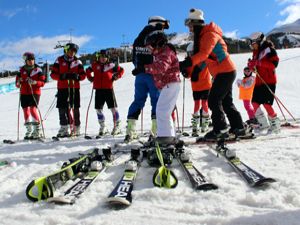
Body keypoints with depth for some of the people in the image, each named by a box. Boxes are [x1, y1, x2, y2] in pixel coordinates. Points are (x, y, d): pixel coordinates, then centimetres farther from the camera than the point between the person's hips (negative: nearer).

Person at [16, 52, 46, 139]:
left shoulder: (38, 70, 1)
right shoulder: (22, 70, 10)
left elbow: (42, 82, -3)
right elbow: (17, 84, 14)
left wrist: (34, 82, -20)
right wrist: (18, 82, -9)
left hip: (35, 93, -4)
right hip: (24, 93, 4)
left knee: (33, 109, -16)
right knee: (26, 110, 3)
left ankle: (37, 130, -7)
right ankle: (29, 131, 13)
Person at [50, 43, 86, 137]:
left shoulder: (77, 62, 10)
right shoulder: (59, 60, 7)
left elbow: (83, 75, 9)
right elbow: (53, 74, 3)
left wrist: (77, 76, -13)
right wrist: (62, 76, -15)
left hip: (75, 88, 0)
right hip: (62, 88, 0)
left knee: (75, 109, 2)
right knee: (62, 108, -4)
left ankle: (76, 129, 10)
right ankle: (64, 128, 2)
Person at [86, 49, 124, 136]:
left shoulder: (111, 65, 0)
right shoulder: (95, 65, 8)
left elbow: (121, 70, 8)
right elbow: (88, 71, 25)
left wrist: (115, 77, -3)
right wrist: (90, 78, 10)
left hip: (108, 89, -3)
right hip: (98, 90, 3)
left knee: (113, 108, -1)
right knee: (98, 109, 5)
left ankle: (117, 127, 10)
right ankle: (102, 128, 19)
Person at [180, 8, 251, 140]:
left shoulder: (210, 34, -14)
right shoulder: (201, 36, 16)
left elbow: (204, 54, -31)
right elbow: (202, 57, 10)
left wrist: (187, 62, -41)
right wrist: (187, 69, -2)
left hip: (225, 72, -10)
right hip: (226, 72, 10)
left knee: (214, 100, -10)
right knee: (226, 102, 14)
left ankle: (220, 129, -5)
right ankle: (238, 128, 21)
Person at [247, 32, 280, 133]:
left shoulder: (269, 50, -8)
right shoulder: (256, 52, 16)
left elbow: (274, 64, -18)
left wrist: (259, 62, -25)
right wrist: (251, 66, -2)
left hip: (269, 81, -8)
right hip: (259, 81, 8)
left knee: (266, 103, -14)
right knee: (255, 102, 4)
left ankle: (275, 123, 1)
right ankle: (263, 123, 14)